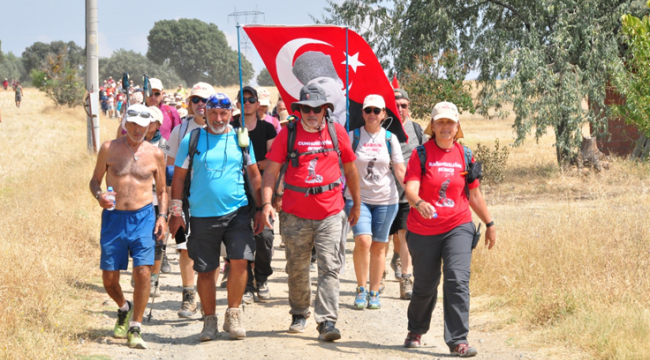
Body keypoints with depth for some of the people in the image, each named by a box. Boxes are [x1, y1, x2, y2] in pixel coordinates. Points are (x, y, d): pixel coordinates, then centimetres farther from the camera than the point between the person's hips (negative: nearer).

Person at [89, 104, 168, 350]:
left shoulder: (155, 154, 4)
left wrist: (163, 215, 0)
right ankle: (124, 309, 36)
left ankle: (135, 329, -2)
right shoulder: (109, 149, 2)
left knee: (143, 271, -13)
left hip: (143, 218, -1)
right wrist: (99, 196, -11)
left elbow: (162, 190, 14)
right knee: (109, 276, 3)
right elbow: (95, 179, 11)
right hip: (113, 218, 1)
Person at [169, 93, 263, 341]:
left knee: (240, 261, -12)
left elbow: (254, 175, 13)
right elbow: (179, 177, 6)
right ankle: (210, 320, 19)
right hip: (202, 215, 0)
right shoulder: (191, 140, 3)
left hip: (237, 212, 0)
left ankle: (233, 314, 5)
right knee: (205, 270, 4)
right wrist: (176, 212, 1)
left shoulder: (241, 139, 6)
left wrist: (260, 209, 9)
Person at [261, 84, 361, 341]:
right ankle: (299, 314, 30)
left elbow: (350, 169, 14)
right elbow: (271, 170, 0)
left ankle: (327, 321, -8)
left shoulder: (337, 131, 4)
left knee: (329, 267, -7)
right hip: (295, 214, 0)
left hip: (330, 214, 0)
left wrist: (356, 204, 18)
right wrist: (267, 202, -13)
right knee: (297, 268, 11)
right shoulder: (288, 133, 0)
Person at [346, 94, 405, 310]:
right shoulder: (353, 137, 1)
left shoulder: (390, 139, 5)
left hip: (385, 199, 2)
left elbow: (400, 171, 5)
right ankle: (361, 289, -3)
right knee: (363, 240, -19)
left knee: (378, 246, 5)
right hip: (358, 197, -2)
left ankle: (374, 293, 16)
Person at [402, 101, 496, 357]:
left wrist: (489, 224, 16)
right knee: (425, 285, 11)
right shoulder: (421, 154, -4)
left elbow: (474, 194, 15)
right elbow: (410, 189, -16)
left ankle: (458, 340, -13)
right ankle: (416, 331, 37)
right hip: (423, 231, -1)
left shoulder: (465, 156, 6)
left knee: (458, 281, -15)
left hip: (458, 228, 1)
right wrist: (419, 202, -38)